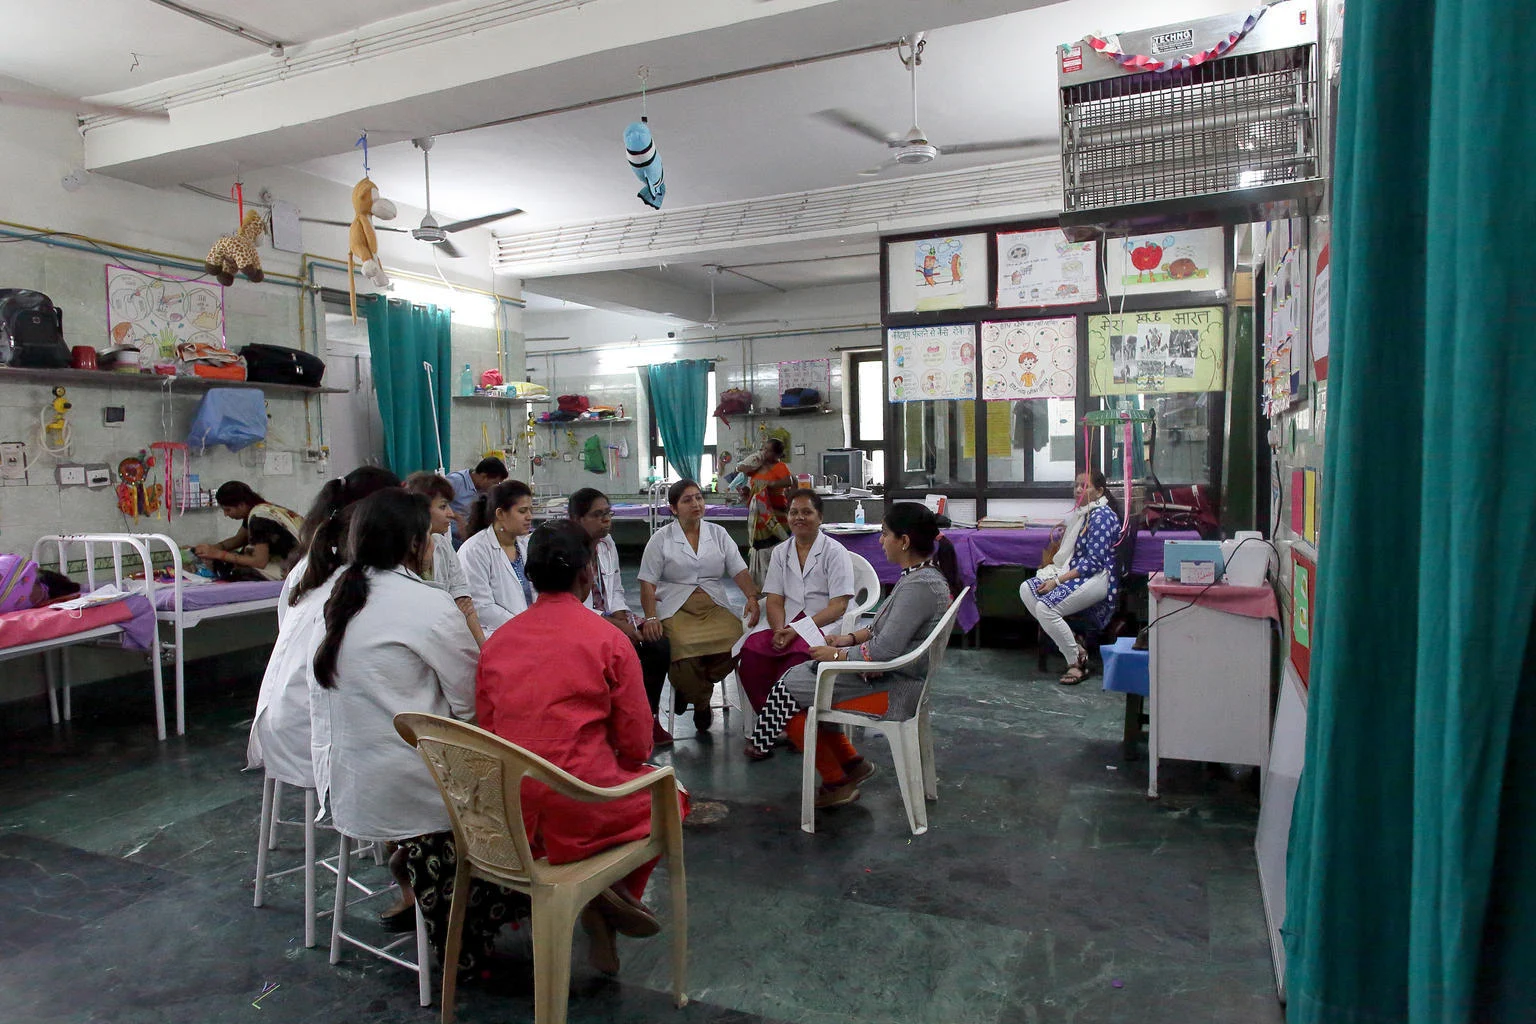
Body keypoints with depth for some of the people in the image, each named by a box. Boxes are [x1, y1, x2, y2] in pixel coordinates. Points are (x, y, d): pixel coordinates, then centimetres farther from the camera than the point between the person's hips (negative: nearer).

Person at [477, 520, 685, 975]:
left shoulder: (497, 640, 4)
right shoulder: (608, 638, -10)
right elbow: (636, 743, -6)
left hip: (506, 814, 5)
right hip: (579, 810, -5)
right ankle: (620, 889, 5)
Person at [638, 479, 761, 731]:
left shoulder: (718, 534, 14)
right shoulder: (661, 539, 6)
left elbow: (739, 570, 6)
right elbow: (647, 583, 0)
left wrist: (752, 597, -14)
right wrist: (651, 617, -16)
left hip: (714, 608, 3)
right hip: (676, 610, -3)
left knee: (739, 639, -29)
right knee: (684, 650, -34)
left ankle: (691, 687, -2)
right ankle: (701, 701, 1)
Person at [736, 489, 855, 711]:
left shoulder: (835, 552, 2)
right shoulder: (780, 552, 18)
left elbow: (838, 606, -7)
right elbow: (774, 600, 11)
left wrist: (799, 630, -17)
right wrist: (780, 630, -12)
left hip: (825, 628, -4)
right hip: (787, 628, 4)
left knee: (798, 657, -36)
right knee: (751, 650, -26)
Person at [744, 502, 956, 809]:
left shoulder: (918, 586, -25)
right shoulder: (925, 575, 6)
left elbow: (885, 651, -27)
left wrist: (837, 655, -13)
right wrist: (850, 638, 6)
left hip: (892, 691, -10)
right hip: (892, 677, 10)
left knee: (789, 692, -4)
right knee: (797, 678, 12)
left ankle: (836, 783, 12)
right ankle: (852, 763, 17)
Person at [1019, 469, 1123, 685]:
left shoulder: (1102, 516, -12)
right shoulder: (1082, 513, 17)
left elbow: (1094, 561, -19)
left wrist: (1058, 581, -21)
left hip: (1097, 578, -10)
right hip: (1075, 574, 10)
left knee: (1046, 607, -27)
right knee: (1026, 589, -6)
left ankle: (1076, 664, -11)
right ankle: (1074, 645, -5)